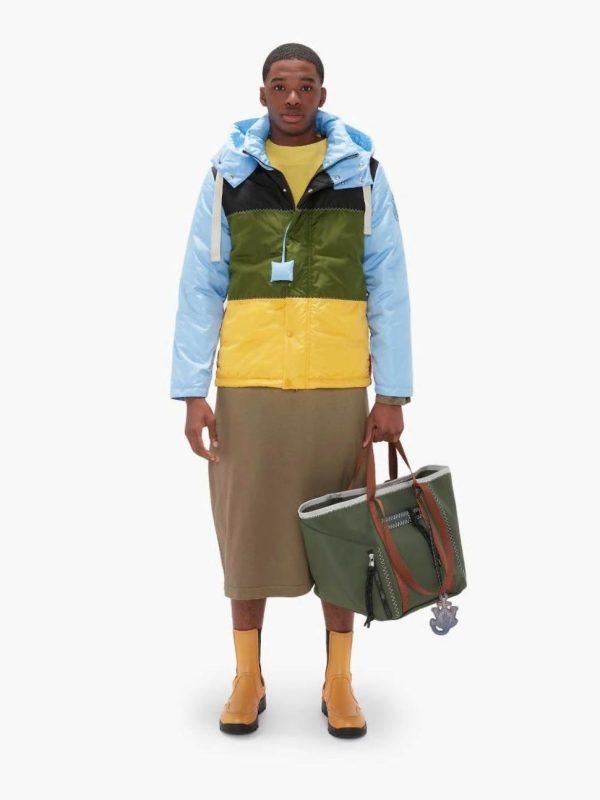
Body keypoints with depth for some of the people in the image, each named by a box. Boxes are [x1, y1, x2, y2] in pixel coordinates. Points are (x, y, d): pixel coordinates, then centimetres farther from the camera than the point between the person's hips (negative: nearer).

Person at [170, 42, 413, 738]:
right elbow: (200, 287, 2)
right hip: (247, 385, 0)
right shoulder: (228, 173, 5)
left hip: (338, 388, 0)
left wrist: (393, 393, -3)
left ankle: (338, 681, 23)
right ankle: (248, 677, 24)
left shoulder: (362, 172, 5)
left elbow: (387, 288, 3)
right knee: (247, 528, 7)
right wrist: (192, 392, -5)